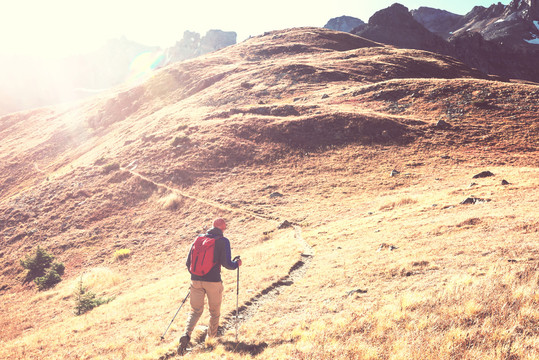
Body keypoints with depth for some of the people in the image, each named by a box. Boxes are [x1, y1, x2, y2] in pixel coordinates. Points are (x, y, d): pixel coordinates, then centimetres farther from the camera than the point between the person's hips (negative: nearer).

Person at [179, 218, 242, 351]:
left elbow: (188, 262, 11)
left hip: (196, 280, 3)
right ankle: (211, 338, 26)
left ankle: (186, 334, -12)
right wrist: (237, 263, 9)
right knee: (214, 312, 17)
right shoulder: (223, 241, -4)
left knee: (195, 310, 11)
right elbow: (227, 263, -12)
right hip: (213, 281, -3)